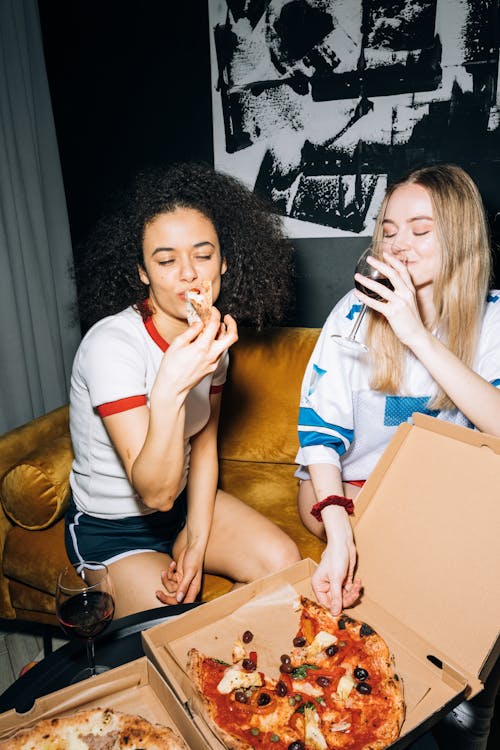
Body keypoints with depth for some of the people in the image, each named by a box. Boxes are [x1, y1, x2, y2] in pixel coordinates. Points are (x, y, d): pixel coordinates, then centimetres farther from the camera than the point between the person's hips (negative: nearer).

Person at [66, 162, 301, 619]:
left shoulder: (211, 334, -6)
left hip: (183, 502, 6)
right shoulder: (112, 344, -29)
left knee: (285, 563, -10)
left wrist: (196, 542, -4)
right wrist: (168, 391, -48)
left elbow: (204, 443, 2)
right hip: (112, 529, -5)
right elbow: (154, 491, -31)